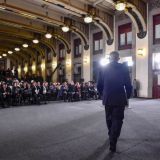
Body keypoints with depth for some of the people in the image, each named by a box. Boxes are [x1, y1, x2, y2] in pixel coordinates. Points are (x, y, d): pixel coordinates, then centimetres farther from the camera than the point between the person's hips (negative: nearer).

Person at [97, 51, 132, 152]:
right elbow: (128, 85, -6)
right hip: (120, 99, -2)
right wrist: (127, 96, 9)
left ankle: (111, 136, 41)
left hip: (107, 99, 3)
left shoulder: (103, 69, 0)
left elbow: (99, 85, 1)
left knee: (109, 119, 20)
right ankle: (113, 143, 2)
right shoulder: (123, 68, -4)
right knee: (117, 120, 5)